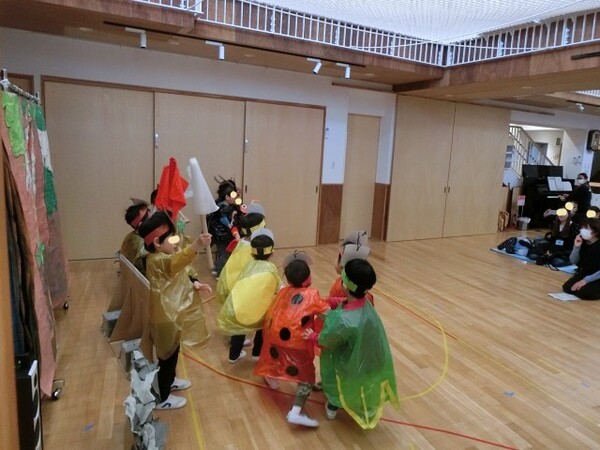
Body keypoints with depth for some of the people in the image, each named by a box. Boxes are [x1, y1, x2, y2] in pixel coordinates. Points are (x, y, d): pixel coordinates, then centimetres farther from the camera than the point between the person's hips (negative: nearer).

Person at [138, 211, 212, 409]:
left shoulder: (166, 255, 2)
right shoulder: (157, 260, -30)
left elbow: (182, 271, 15)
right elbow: (176, 263, -53)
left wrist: (195, 283, -4)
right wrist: (195, 246, -70)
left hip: (173, 312, 10)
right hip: (165, 317, -10)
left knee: (173, 351, 27)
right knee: (167, 355, 8)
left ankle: (170, 381, 50)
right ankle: (162, 398, 27)